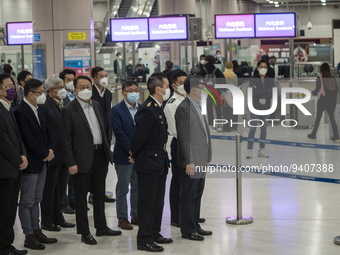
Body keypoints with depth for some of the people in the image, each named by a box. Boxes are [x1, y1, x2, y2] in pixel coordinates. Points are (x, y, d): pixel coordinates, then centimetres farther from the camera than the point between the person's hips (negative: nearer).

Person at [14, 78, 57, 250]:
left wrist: (51, 149, 0)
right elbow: (28, 139, -21)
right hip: (30, 163, -8)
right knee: (27, 202, 2)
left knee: (36, 200, 16)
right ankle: (29, 236, 9)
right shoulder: (20, 112, -17)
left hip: (42, 161, 8)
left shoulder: (39, 109, 10)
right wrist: (45, 154, -12)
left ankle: (36, 231, 24)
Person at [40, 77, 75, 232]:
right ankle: (47, 221, 15)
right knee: (49, 189, 4)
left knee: (60, 189, 16)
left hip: (64, 154, 8)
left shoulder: (62, 104, 10)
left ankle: (58, 218, 27)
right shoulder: (45, 106, -15)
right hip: (53, 154, -8)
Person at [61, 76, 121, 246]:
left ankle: (101, 227, 30)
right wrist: (71, 163, -16)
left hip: (100, 155, 6)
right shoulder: (69, 110, -11)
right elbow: (66, 139, -12)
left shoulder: (96, 105, 9)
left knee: (99, 193, 17)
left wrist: (107, 149, 9)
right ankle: (84, 232, 14)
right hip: (82, 159, -6)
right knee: (81, 196, 5)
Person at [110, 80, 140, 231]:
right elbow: (119, 133, -14)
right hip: (124, 156, -5)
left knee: (138, 188, 12)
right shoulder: (116, 110, -8)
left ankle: (136, 215, 23)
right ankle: (122, 219, 12)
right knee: (123, 189, 4)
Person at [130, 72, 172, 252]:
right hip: (148, 163, -10)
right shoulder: (147, 110, -22)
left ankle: (155, 234, 29)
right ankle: (144, 240, 6)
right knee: (147, 202, -2)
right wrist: (134, 155, -5)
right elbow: (140, 136, -20)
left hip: (159, 162, 10)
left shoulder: (157, 107, 11)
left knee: (158, 201, 18)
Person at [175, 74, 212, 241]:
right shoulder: (184, 109, -14)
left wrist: (206, 157, 16)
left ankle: (195, 226, 25)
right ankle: (187, 230, 7)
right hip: (191, 161, -9)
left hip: (201, 160, 9)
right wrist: (189, 161, -19)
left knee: (197, 195, 15)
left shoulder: (198, 107, 15)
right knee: (188, 196, 0)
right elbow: (184, 137, -17)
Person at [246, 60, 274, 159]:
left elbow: (271, 94, -7)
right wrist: (266, 91, -15)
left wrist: (259, 92, -13)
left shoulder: (270, 80, 5)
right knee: (252, 129, -4)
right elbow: (254, 92, -16)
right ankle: (249, 150, -1)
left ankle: (262, 150, 16)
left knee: (264, 129, 8)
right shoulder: (253, 79, -2)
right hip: (255, 108, -3)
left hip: (265, 108, 3)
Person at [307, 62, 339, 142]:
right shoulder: (332, 78, 2)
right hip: (331, 100, 3)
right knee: (332, 117, 7)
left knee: (318, 117, 9)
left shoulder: (320, 77, -9)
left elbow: (317, 89, -9)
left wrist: (313, 92, 12)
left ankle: (313, 135, 19)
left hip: (322, 99, -3)